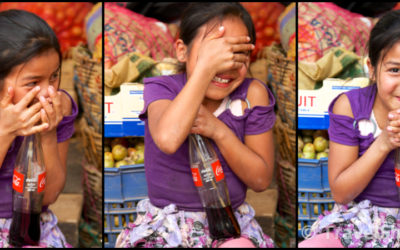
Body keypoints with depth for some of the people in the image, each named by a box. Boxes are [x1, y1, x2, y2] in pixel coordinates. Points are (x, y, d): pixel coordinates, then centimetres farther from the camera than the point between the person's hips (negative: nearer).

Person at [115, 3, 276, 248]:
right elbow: (168, 140, -33)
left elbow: (261, 180, -4)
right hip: (166, 225, -1)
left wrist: (218, 131, -19)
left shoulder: (252, 95, -5)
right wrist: (206, 66, -32)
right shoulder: (162, 89, -9)